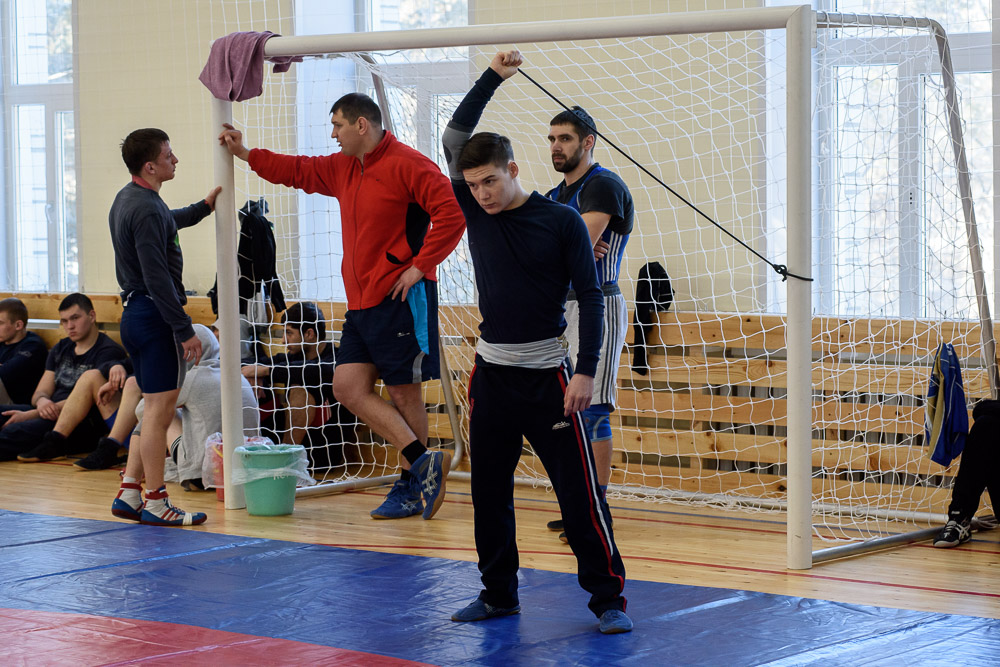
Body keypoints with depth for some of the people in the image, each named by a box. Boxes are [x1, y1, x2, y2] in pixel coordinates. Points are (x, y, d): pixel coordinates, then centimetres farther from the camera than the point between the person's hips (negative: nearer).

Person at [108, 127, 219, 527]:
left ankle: (129, 495, 16)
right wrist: (185, 330, -21)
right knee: (160, 411, -6)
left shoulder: (128, 199, 14)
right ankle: (155, 504, -2)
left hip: (135, 312, 10)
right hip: (155, 315, -10)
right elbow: (158, 279, -22)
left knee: (156, 410, 15)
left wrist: (203, 207, 33)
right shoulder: (146, 209, -18)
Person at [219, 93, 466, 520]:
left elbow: (451, 215, -19)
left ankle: (410, 487, 7)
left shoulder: (408, 165, -12)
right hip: (361, 302, 9)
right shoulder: (342, 169, 15)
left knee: (404, 393, -2)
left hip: (401, 299, -9)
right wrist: (246, 154, 29)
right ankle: (422, 462, 2)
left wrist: (419, 266, -18)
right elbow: (299, 171, 31)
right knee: (348, 387, -1)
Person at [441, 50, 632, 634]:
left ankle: (609, 597, 1)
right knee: (489, 492, 10)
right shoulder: (477, 214, 6)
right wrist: (493, 79, 0)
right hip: (491, 373, 5)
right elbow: (455, 139, 5)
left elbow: (591, 296, -7)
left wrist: (586, 371, -14)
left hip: (547, 377, -5)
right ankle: (499, 594, 21)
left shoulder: (561, 221, -7)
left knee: (579, 491, -4)